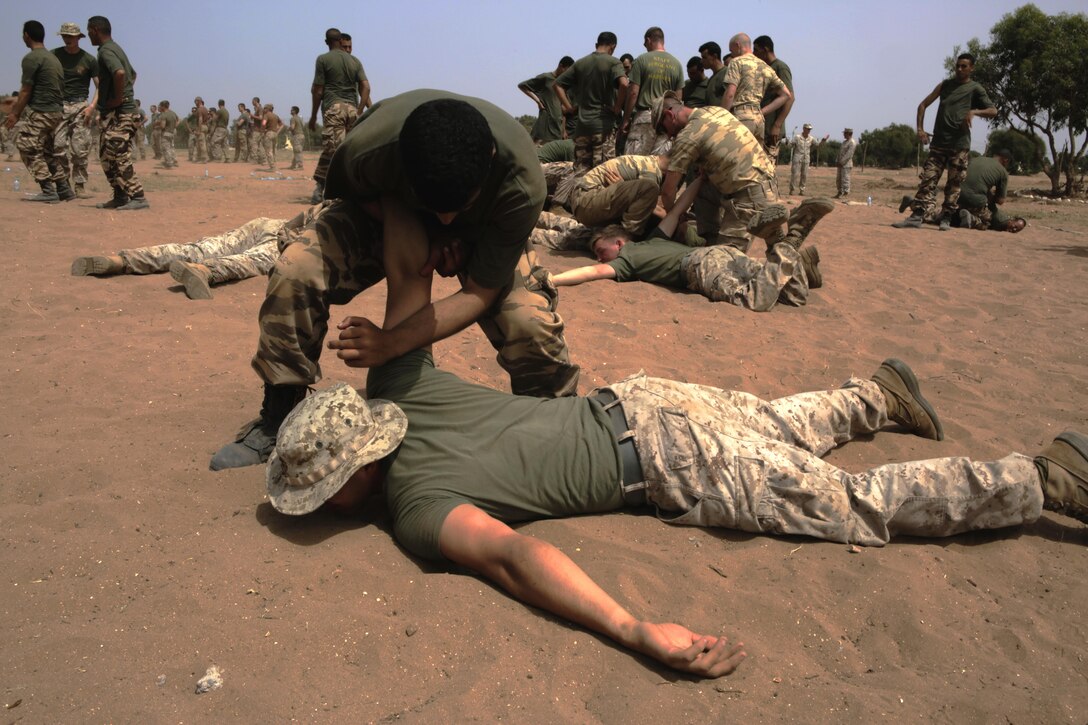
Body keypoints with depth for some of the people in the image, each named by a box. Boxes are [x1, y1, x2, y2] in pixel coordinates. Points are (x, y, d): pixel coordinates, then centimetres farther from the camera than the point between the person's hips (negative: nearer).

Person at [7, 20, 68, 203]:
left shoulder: (31, 58, -10)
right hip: (57, 112, 9)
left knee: (28, 149, -3)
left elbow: (26, 90, -11)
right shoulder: (53, 57, 17)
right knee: (49, 150, 15)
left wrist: (15, 114, -3)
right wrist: (17, 106, 27)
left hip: (39, 112, -9)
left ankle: (49, 191, -8)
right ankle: (64, 189, 12)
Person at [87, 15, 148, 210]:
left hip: (119, 114, -10)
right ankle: (120, 197, 16)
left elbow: (119, 73, -32)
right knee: (107, 155, 14)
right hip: (114, 114, 10)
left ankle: (138, 197, -13)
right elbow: (132, 75, 33)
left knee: (119, 157, -12)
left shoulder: (106, 51, -13)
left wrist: (118, 98, -21)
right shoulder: (115, 49, 19)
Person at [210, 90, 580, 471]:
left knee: (532, 324, -28)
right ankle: (278, 422, -2)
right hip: (388, 211, 1)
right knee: (293, 273, -24)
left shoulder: (521, 184, -38)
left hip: (481, 231, -1)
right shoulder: (367, 147, -37)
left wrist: (392, 343, -39)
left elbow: (479, 294, -30)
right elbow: (353, 195, -9)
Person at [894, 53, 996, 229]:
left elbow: (993, 111, 0)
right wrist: (920, 129, 2)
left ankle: (946, 218, 6)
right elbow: (923, 104, 15)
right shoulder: (945, 84, 14)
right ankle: (916, 216, -11)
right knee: (928, 179, -6)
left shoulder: (975, 88, 5)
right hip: (938, 142, 3)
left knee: (954, 184, 0)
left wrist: (974, 111, -19)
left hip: (960, 145, -2)